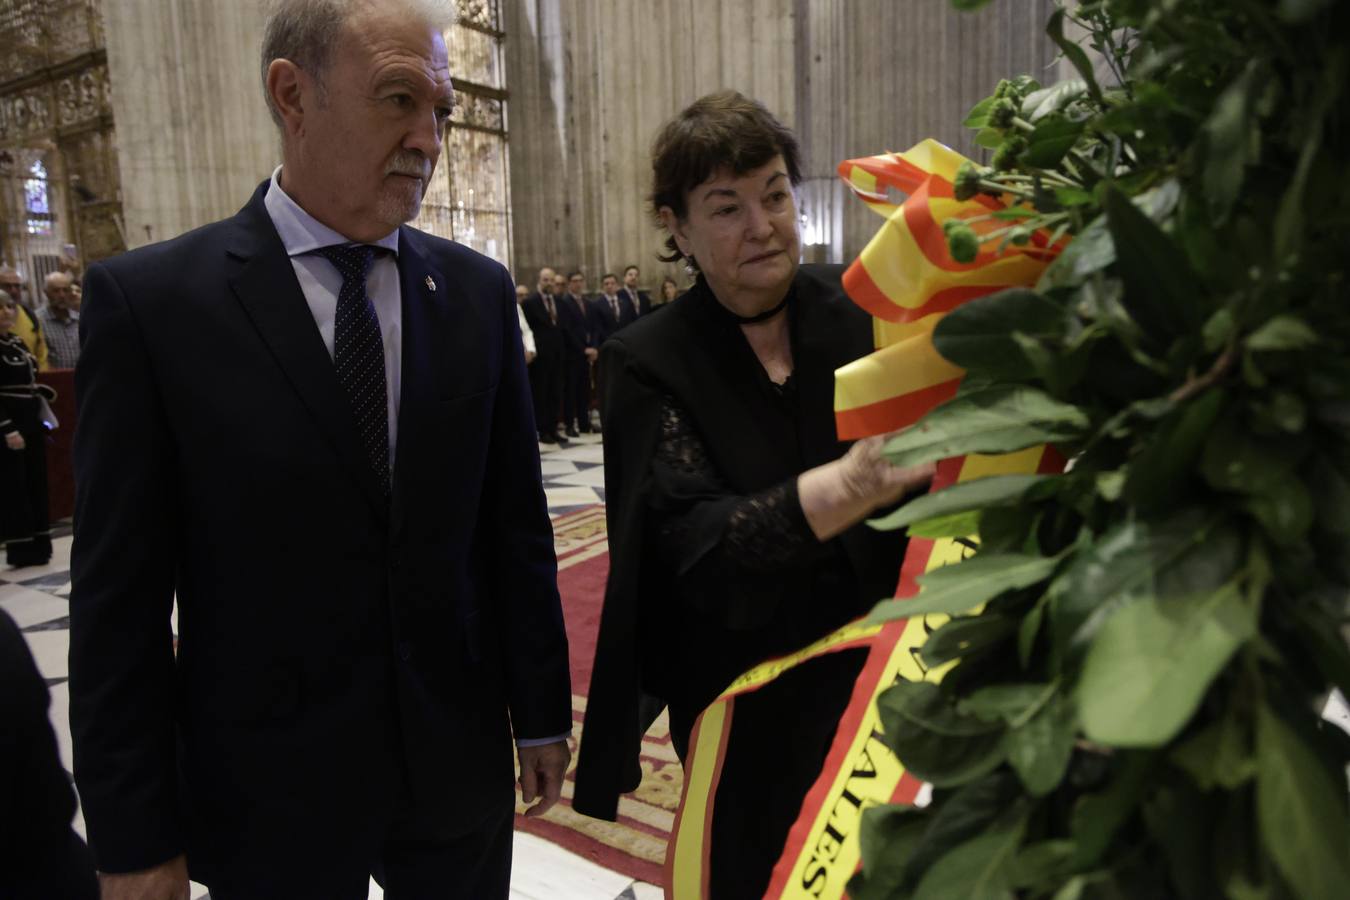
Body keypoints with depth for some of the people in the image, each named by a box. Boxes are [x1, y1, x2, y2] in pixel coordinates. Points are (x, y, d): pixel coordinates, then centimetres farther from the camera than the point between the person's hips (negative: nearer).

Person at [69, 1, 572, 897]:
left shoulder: (478, 290, -1)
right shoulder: (151, 299, -10)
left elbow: (516, 525, 2)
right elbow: (119, 594, -8)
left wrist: (542, 713, 6)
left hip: (458, 763, 3)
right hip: (268, 792, -2)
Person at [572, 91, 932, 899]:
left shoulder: (859, 310, -7)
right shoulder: (653, 363, -11)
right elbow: (693, 543, -22)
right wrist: (854, 482, -37)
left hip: (881, 671, 2)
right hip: (749, 710, -1)